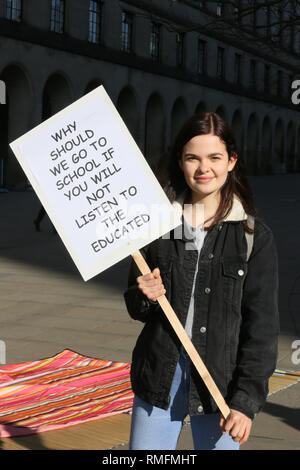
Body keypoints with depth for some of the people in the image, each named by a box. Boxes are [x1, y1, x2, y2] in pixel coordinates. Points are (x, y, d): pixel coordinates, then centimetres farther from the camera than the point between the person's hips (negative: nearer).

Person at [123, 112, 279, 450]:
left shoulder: (254, 235, -3)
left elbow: (262, 326, -3)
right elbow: (134, 306, 12)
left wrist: (247, 400, -9)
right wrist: (146, 297, -11)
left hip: (221, 379, -1)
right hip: (160, 374, 2)